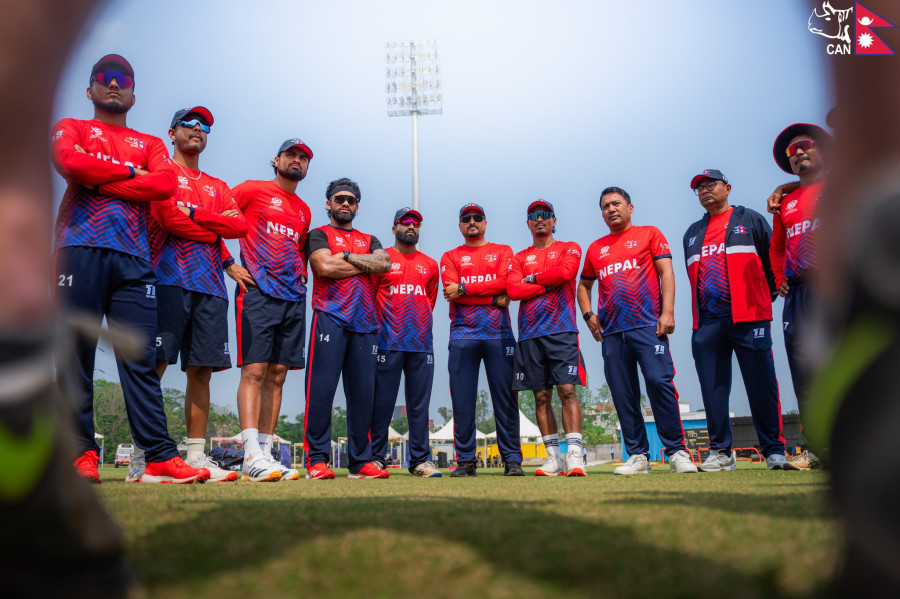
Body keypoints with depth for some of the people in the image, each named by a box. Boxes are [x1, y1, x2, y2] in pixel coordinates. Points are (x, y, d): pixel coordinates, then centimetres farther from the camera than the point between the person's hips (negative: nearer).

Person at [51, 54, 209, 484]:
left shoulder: (150, 144, 25)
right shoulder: (71, 127, 20)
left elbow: (165, 184, 2)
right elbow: (69, 161, -5)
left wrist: (99, 180, -3)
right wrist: (129, 171, 3)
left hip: (134, 258, 2)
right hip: (80, 250, -1)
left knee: (141, 359, -4)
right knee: (75, 355, -4)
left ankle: (160, 457, -7)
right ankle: (81, 453, 2)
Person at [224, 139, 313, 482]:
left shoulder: (304, 211, 22)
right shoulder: (252, 190, 5)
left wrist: (302, 272, 14)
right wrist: (228, 264, -6)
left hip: (293, 299, 6)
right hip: (257, 293, -6)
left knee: (277, 374, 3)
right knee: (254, 370, -12)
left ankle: (265, 452, 8)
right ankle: (252, 457, -15)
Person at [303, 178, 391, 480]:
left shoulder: (369, 239, 26)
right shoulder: (319, 234, 13)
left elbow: (384, 264, 4)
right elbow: (326, 267, -7)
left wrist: (346, 256, -1)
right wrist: (366, 264, 2)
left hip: (365, 322, 4)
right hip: (330, 317, -4)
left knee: (363, 392, 2)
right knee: (322, 389, -10)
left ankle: (361, 461, 7)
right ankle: (316, 460, -4)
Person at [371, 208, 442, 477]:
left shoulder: (430, 265, 17)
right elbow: (368, 296, 8)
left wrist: (418, 322, 11)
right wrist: (380, 325, 4)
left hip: (422, 343, 3)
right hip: (388, 343, -3)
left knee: (420, 404, 3)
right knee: (382, 402, -3)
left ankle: (420, 460, 9)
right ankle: (375, 458, 7)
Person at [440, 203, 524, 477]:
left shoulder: (503, 251, 16)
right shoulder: (450, 257, 15)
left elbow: (503, 283, -3)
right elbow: (452, 293, -3)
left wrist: (464, 288, -9)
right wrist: (494, 299, -8)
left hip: (498, 334, 0)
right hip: (463, 335, 0)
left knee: (505, 398, -1)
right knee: (462, 400, -2)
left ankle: (512, 460, 5)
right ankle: (465, 461, 6)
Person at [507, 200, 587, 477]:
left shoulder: (569, 248, 12)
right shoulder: (519, 258, 18)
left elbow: (565, 272, -10)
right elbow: (513, 290, 1)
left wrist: (532, 278, 2)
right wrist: (549, 284, -3)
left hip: (561, 331, -3)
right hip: (530, 334, 3)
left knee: (567, 390, -11)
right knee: (542, 397, 2)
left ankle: (575, 455, -11)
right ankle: (554, 457, 8)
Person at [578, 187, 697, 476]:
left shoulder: (649, 234, 10)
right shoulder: (595, 248, 19)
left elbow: (666, 272, 1)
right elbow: (584, 285, 27)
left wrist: (667, 311, -11)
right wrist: (588, 315, 10)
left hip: (647, 325, -4)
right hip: (612, 331, 4)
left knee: (659, 382, -14)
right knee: (623, 395, 2)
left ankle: (677, 452, -3)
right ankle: (638, 456, 9)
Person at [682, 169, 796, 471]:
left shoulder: (750, 220, 11)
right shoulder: (692, 234, 23)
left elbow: (773, 261, 8)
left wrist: (764, 299, 6)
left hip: (748, 318, -4)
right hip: (706, 322, 4)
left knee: (762, 387, -4)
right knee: (713, 390, 1)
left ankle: (774, 452, 4)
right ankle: (720, 452, 7)